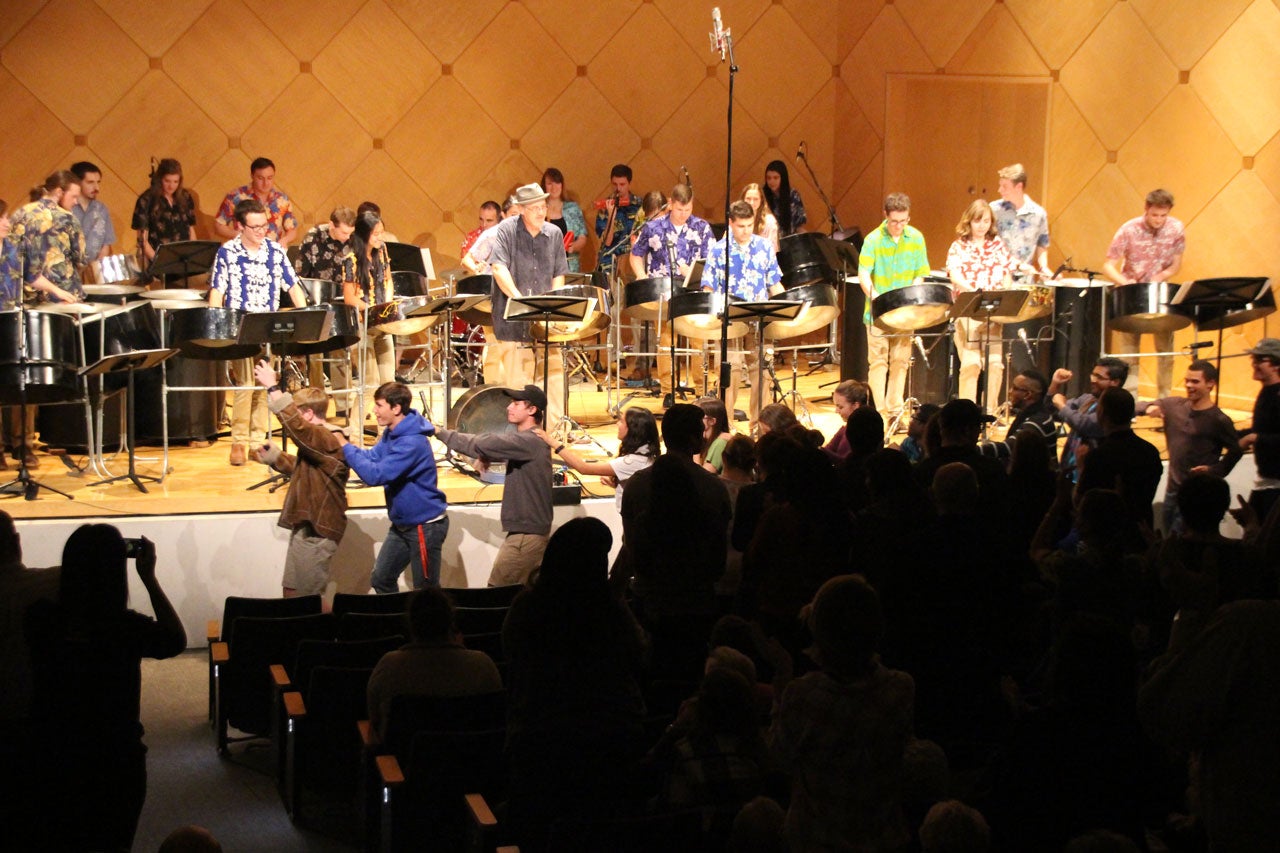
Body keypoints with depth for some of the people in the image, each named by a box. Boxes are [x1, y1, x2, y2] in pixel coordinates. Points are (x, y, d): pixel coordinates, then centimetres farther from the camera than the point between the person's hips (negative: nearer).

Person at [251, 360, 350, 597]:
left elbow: (295, 424, -37)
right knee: (292, 592, 16)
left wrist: (272, 388, -33)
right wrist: (273, 456, 21)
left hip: (316, 532, -11)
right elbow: (300, 468, 33)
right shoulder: (316, 441, 14)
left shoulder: (328, 441, -21)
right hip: (304, 527, 11)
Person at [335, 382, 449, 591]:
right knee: (381, 580, 17)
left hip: (425, 525, -10)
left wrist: (345, 446, -24)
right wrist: (341, 443, -11)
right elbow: (371, 457, 1)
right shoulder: (391, 433, 3)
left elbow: (375, 475, -31)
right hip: (402, 524, 10)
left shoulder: (412, 443, -29)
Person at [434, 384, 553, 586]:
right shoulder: (528, 441, 13)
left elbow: (480, 444, -22)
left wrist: (441, 432, -13)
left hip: (526, 533, -10)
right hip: (526, 529, 10)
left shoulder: (529, 442, -19)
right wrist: (485, 457, -3)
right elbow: (493, 444, 21)